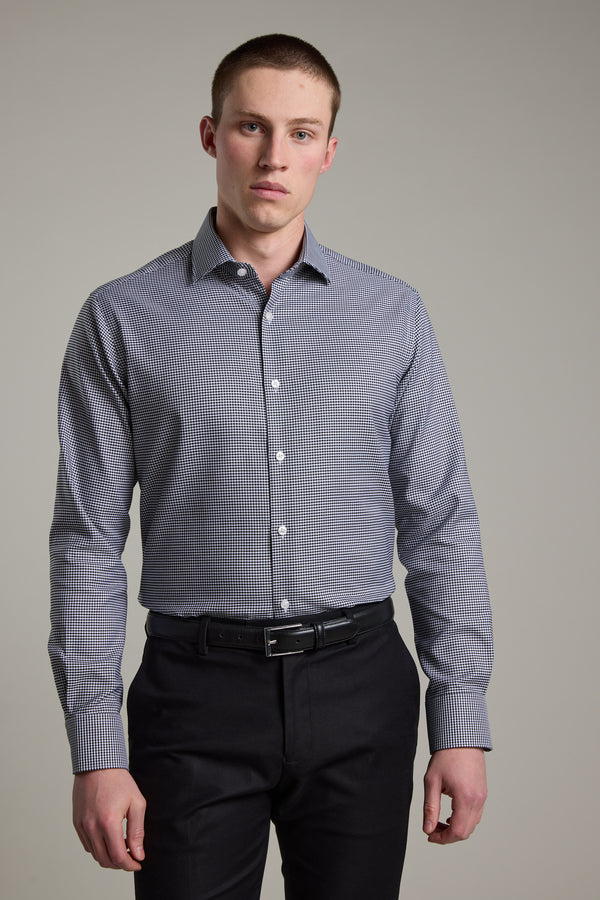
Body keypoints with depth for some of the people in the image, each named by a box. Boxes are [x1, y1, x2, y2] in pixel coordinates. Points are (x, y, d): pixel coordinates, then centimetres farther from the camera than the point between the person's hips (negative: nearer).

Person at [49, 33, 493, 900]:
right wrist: (95, 750, -6)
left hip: (358, 694, 2)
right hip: (199, 693, -1)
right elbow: (88, 537, -1)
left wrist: (463, 723, 0)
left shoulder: (392, 315, 5)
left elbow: (440, 522, 5)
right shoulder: (122, 319, 0)